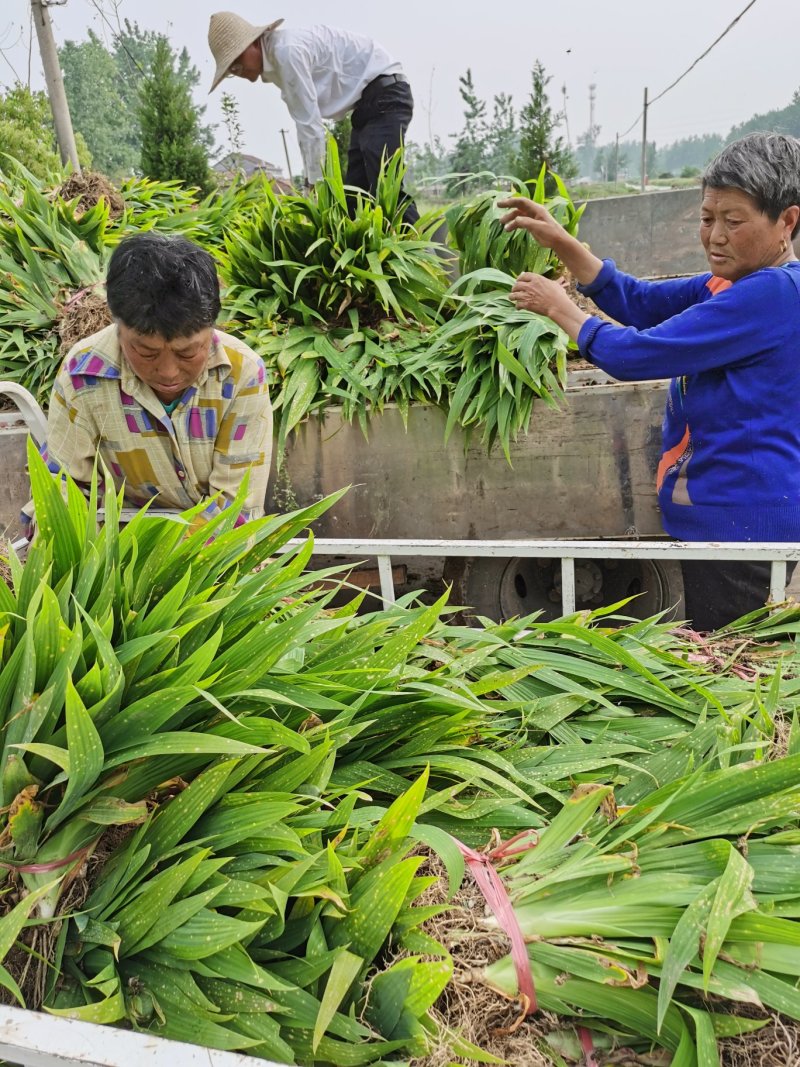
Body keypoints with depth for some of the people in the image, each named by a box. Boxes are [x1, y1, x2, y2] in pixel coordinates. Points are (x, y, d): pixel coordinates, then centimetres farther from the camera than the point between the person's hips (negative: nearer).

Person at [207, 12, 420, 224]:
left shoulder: (287, 50, -20)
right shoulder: (276, 57, 10)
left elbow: (310, 125, -22)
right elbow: (306, 124, 10)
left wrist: (315, 183, -19)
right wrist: (313, 181, 6)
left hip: (385, 95, -10)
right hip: (366, 104, 10)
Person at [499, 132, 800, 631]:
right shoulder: (731, 284, 11)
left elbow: (637, 355, -21)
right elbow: (640, 303, 5)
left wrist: (559, 306, -7)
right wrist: (562, 243, -4)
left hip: (742, 518, -10)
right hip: (720, 511, 10)